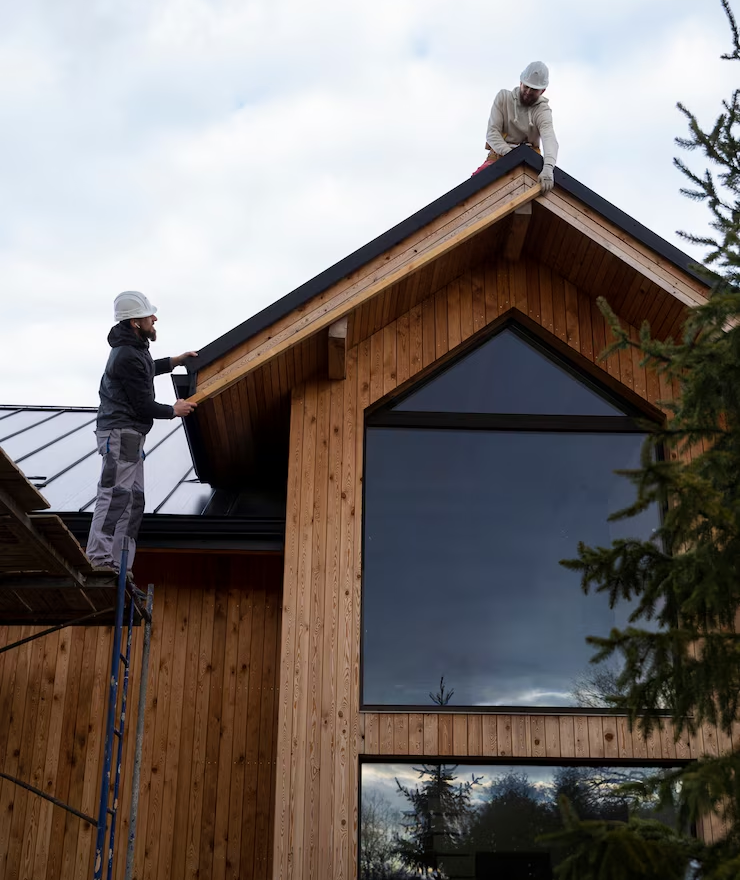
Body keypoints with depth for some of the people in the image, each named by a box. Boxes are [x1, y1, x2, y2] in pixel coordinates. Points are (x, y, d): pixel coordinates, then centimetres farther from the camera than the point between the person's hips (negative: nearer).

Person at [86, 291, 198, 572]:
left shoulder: (132, 348, 13)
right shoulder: (129, 357, -19)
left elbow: (145, 370, 38)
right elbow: (143, 405, -17)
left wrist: (175, 361, 37)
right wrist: (174, 411, -1)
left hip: (129, 435, 11)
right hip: (120, 434, -11)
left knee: (133, 499, 10)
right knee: (115, 495, -14)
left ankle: (117, 565, 12)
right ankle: (99, 559, -16)